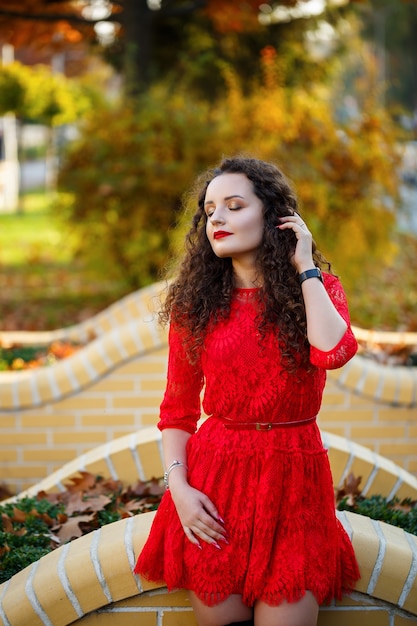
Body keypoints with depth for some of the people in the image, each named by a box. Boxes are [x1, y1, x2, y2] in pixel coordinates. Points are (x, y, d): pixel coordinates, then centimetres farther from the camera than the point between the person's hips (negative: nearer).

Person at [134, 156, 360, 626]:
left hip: (293, 481, -1)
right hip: (213, 485, 1)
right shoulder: (194, 303, 4)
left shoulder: (318, 289, 2)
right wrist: (178, 486, -8)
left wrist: (305, 267, -11)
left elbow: (333, 352, -22)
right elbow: (177, 411, 7)